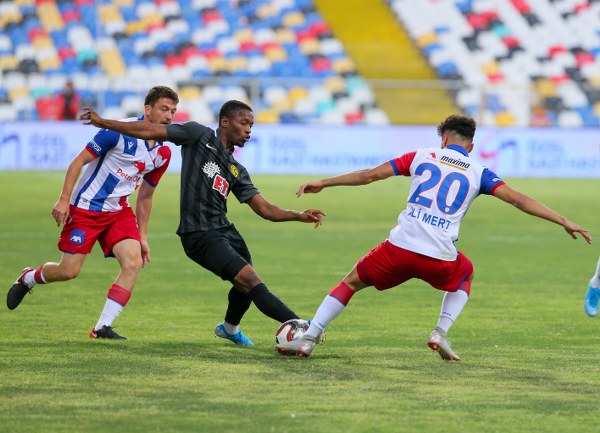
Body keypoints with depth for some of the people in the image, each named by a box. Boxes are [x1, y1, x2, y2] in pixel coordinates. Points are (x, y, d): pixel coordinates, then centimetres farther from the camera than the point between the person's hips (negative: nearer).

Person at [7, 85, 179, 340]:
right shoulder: (119, 131, -17)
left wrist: (142, 237, 13)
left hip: (119, 210, 5)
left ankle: (102, 328, -12)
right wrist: (64, 199, -18)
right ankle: (27, 279, 28)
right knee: (69, 271, -6)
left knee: (133, 261, -18)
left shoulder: (163, 154, 3)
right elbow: (79, 161, -12)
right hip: (85, 207, -5)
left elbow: (145, 196, 14)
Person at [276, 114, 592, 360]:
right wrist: (564, 222, 6)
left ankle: (307, 340, 8)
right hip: (440, 258, 0)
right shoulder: (478, 173, 12)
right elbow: (517, 199, 3)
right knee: (466, 275, 34)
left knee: (351, 282, 20)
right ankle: (441, 332, 15)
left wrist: (322, 183, 19)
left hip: (400, 248, 0)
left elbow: (369, 175, 12)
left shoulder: (423, 156, 13)